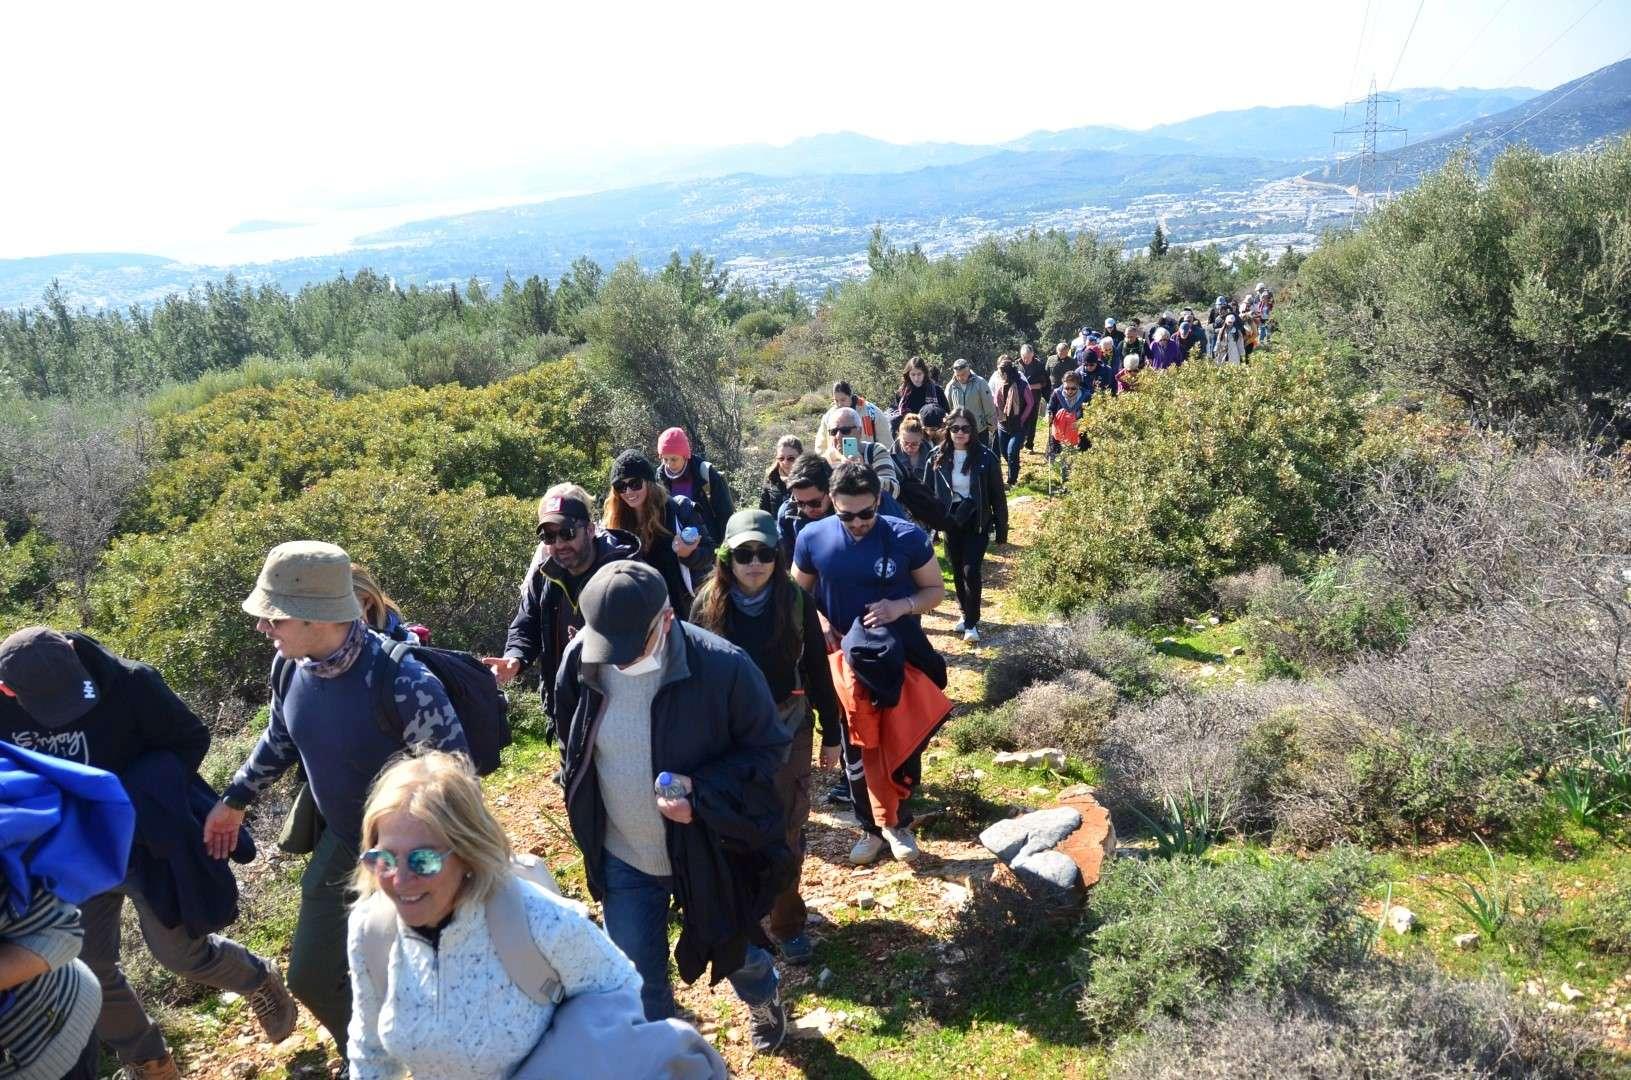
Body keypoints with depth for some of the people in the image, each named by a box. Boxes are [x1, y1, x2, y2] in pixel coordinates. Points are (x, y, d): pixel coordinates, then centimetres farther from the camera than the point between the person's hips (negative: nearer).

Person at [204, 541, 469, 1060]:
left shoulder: (401, 684, -34)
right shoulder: (293, 668, -10)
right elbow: (280, 738, 12)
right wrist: (234, 800, 19)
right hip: (340, 846, 7)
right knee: (311, 977, 20)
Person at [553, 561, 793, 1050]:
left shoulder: (723, 666, -27)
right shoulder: (580, 661, -15)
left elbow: (768, 748, -14)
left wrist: (702, 791, -29)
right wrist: (586, 823, 9)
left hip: (707, 852, -2)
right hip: (623, 858, 2)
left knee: (731, 949, 24)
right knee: (635, 981, 12)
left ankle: (764, 996, 60)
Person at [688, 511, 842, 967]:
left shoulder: (796, 601, -10)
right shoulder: (708, 603, -9)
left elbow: (817, 669, -1)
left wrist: (831, 734, 3)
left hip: (788, 728, -1)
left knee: (786, 830, 3)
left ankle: (788, 923, 21)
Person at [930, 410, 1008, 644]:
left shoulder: (985, 457, -10)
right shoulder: (939, 456, -3)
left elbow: (997, 495, -5)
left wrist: (1001, 529, -4)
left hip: (976, 522, -3)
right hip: (950, 521, 3)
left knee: (970, 571, -9)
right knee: (957, 571, 13)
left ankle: (972, 623, 3)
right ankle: (965, 613, 31)